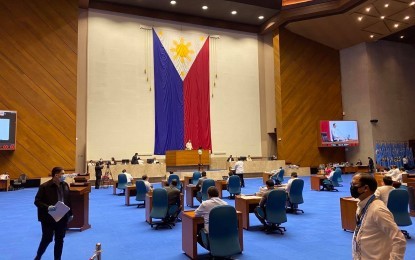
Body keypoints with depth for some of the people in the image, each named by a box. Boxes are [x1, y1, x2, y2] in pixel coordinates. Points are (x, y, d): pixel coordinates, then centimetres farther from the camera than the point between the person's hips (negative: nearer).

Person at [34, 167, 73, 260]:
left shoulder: (65, 185, 2)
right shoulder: (44, 186, -14)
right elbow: (37, 201, -11)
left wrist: (70, 213, 12)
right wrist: (47, 207, -27)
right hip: (48, 218, -4)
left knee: (59, 240, 11)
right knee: (47, 239, 8)